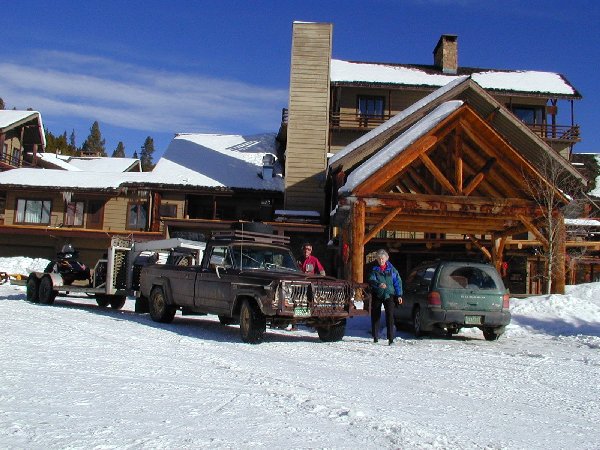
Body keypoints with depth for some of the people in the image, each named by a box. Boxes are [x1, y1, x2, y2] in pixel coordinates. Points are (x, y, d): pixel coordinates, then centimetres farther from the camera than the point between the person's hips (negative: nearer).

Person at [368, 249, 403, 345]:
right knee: (375, 316, 6)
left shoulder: (391, 269, 5)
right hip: (377, 295, 1)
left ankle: (391, 338, -14)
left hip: (389, 295, -1)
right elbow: (371, 280, -14)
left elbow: (398, 282, 7)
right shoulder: (374, 269, 2)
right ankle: (375, 337, 18)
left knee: (390, 315, -13)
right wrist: (378, 284, -34)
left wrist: (399, 295, 0)